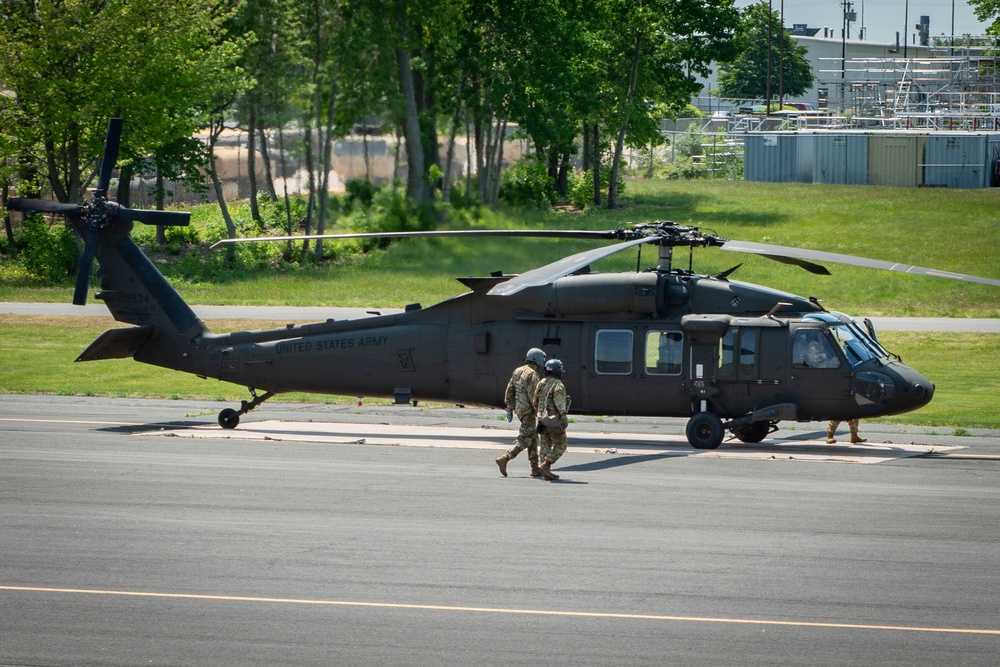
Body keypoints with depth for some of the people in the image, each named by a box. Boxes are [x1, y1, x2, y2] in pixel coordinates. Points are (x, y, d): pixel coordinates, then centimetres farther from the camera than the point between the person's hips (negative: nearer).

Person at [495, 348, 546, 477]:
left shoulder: (517, 371, 10)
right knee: (524, 440, -7)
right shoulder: (533, 375, -16)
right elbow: (533, 395, -21)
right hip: (528, 410, -9)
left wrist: (509, 409, 15)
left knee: (533, 437, 15)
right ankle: (504, 459, -18)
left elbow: (509, 391, 12)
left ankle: (535, 468, 15)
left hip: (519, 408, 9)